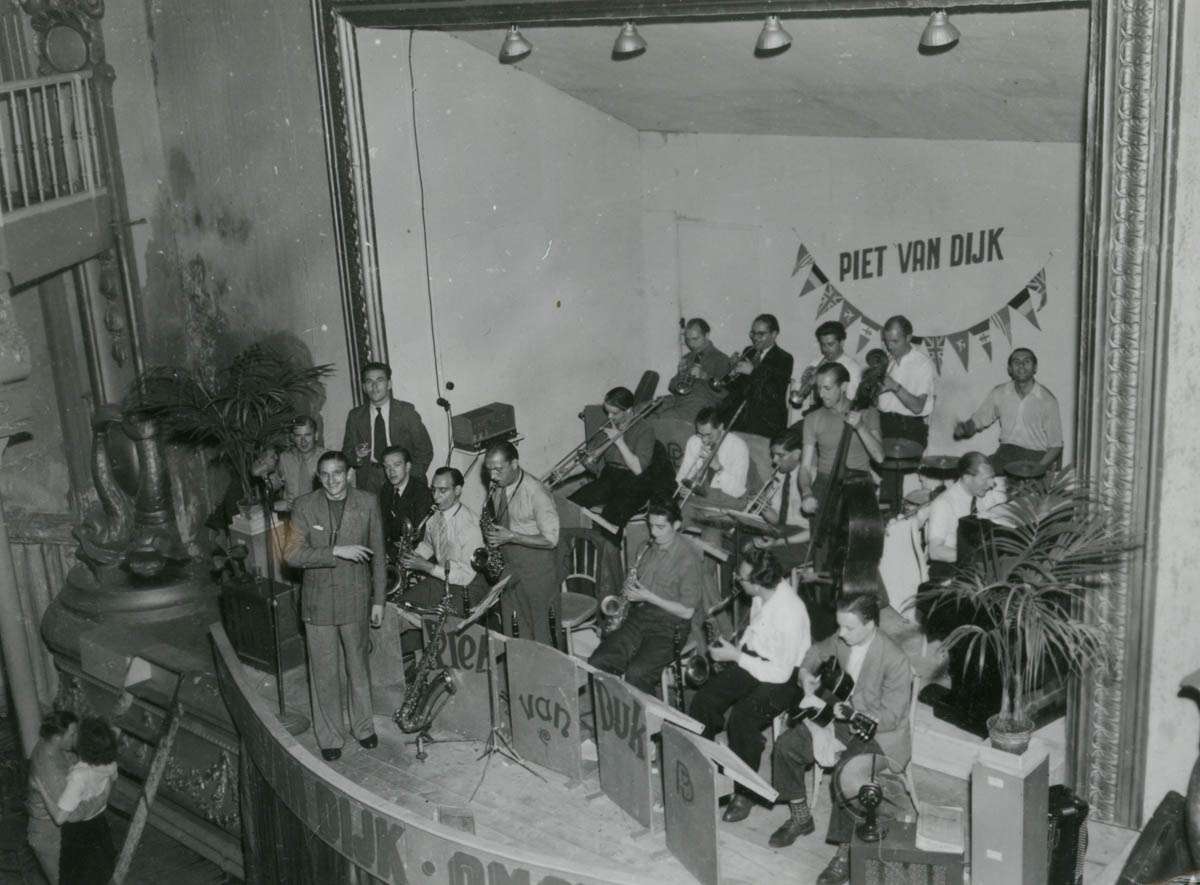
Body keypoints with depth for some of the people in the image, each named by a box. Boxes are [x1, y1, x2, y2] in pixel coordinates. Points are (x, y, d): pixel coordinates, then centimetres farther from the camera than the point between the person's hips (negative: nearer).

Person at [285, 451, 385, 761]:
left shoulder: (367, 502, -3)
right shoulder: (304, 505, -5)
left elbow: (377, 554, 2)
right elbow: (293, 554, -12)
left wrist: (378, 600, 3)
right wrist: (336, 552, -22)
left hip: (354, 597, 1)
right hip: (318, 600, -1)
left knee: (358, 665, 14)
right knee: (323, 671, 6)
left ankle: (363, 726, 32)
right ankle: (329, 737, 19)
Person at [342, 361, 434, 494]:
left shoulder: (406, 411, 4)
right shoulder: (355, 416, 10)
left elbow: (425, 450, 5)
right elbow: (346, 453, 12)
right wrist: (357, 456, -10)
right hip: (368, 485, 2)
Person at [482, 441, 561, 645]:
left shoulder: (536, 493, -18)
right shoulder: (498, 489, 5)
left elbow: (551, 540, -18)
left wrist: (511, 537, -23)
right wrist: (492, 534, -1)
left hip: (536, 570, -7)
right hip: (508, 568, 7)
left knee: (539, 635, 0)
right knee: (511, 632, 8)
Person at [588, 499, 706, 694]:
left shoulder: (690, 557, -10)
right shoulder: (647, 548, 11)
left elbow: (687, 611, -10)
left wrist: (649, 597, -15)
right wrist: (628, 591, -1)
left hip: (669, 626, -6)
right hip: (637, 616, 7)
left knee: (636, 674, -30)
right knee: (597, 663, -15)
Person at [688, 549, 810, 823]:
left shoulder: (790, 612, -30)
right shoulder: (762, 595, -5)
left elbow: (781, 672, -26)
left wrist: (736, 657, -20)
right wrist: (734, 651, 4)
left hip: (783, 677, -8)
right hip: (753, 660, 8)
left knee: (742, 716, -30)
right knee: (703, 702, -7)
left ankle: (744, 794, -13)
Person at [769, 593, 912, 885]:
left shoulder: (895, 661, -26)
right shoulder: (842, 640, -5)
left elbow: (890, 716, -24)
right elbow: (816, 652, 18)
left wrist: (850, 714, -33)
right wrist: (806, 673, -2)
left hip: (880, 736, -8)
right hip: (841, 717, 8)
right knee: (786, 745, -2)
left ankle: (846, 855, -18)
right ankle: (800, 817, 19)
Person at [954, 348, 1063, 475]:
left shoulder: (1047, 400, -5)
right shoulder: (998, 394, 4)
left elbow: (1055, 444, -2)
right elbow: (977, 421, 12)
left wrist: (1040, 468, -19)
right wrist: (963, 428, -12)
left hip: (1036, 456, -3)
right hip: (1006, 452, 3)